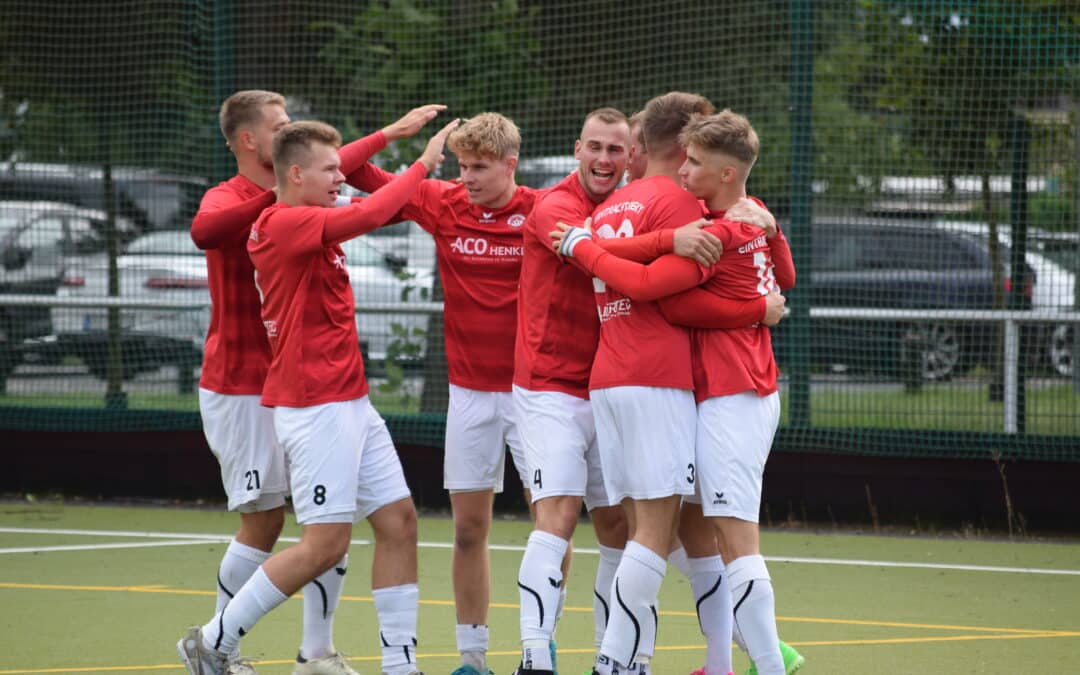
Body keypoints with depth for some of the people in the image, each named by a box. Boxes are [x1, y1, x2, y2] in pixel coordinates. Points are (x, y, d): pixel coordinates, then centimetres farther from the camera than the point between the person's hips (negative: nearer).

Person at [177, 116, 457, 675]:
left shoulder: (303, 226, 14)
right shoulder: (284, 224, -16)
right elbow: (369, 215, -21)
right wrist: (423, 163, -12)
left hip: (351, 404, 10)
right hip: (316, 408, -10)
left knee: (399, 522, 6)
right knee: (325, 545, -8)